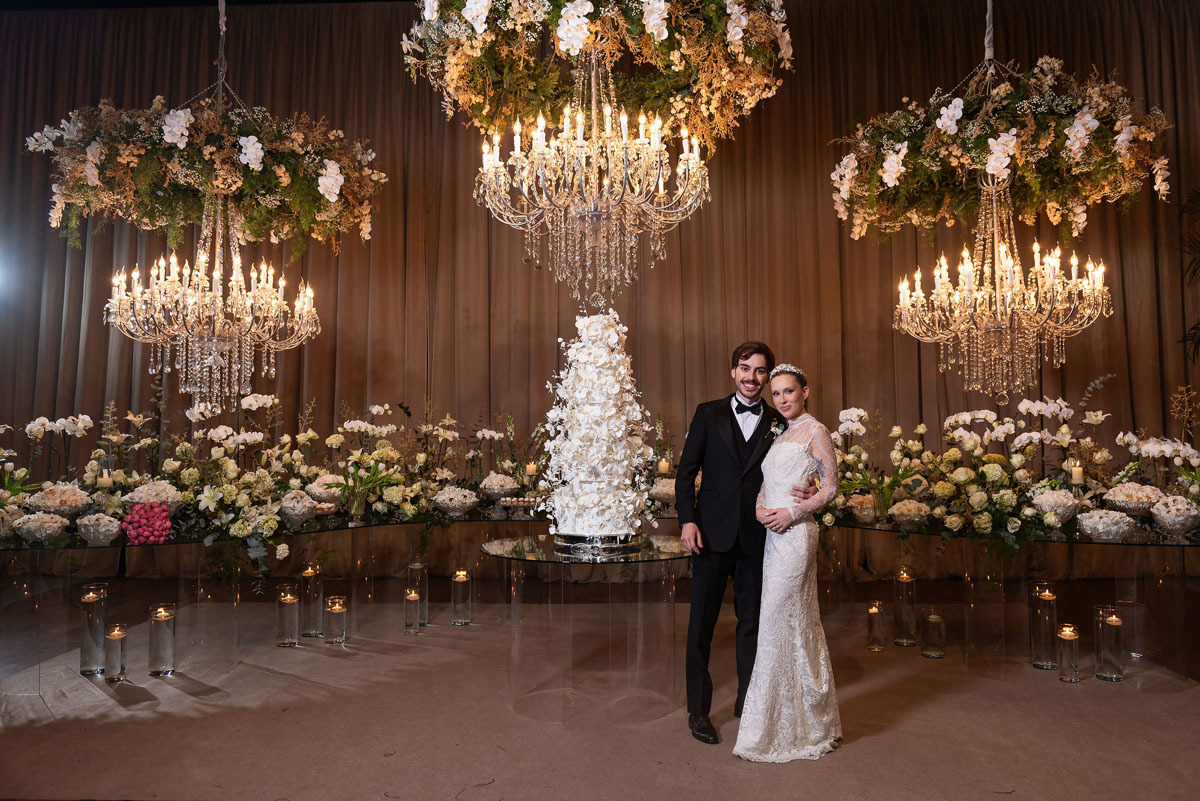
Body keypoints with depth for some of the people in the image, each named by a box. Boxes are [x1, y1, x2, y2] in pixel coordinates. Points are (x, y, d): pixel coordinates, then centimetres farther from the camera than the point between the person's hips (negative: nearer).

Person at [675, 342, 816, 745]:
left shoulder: (778, 422, 7)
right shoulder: (709, 413, 2)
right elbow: (686, 470, 0)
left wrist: (805, 493, -14)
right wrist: (687, 520, -10)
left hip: (756, 535, 2)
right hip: (713, 531, -1)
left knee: (752, 620, 13)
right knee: (702, 621, 5)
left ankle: (747, 700, 31)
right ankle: (698, 708, 18)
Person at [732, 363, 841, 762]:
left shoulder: (815, 431, -5)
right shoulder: (780, 435, 17)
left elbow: (831, 486, -6)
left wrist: (792, 512, -14)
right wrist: (760, 508, -2)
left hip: (796, 534, -8)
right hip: (773, 534, 8)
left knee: (778, 623, -5)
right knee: (797, 622, 14)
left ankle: (774, 729, 6)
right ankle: (809, 718, 27)